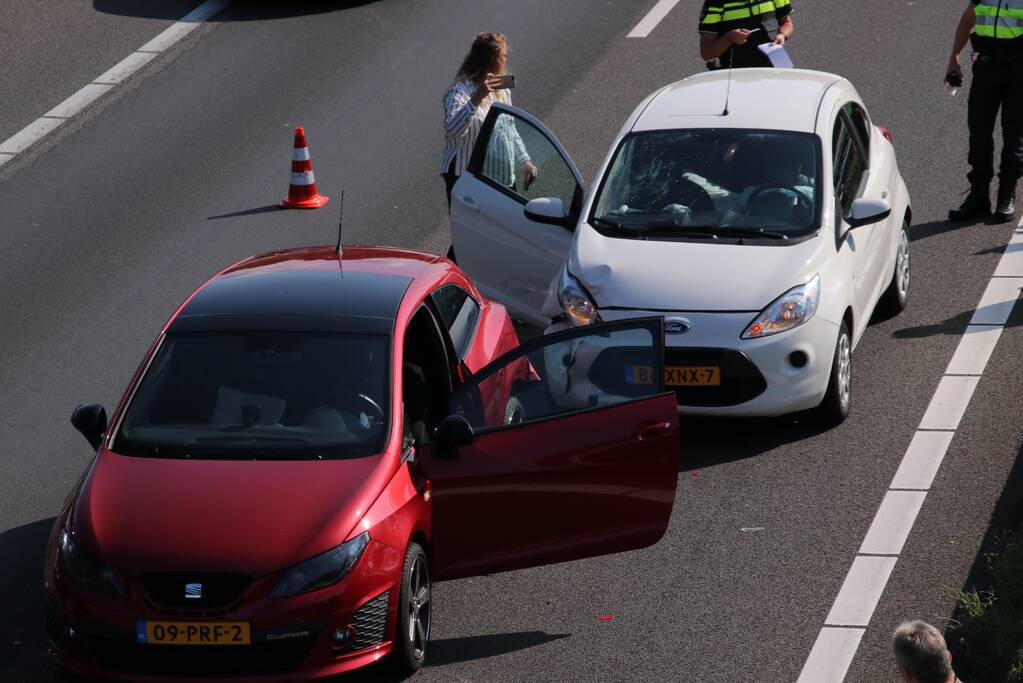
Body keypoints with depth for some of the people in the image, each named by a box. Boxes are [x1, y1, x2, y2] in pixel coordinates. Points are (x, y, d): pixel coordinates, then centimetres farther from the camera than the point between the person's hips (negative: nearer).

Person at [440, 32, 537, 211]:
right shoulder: (460, 91, -14)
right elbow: (453, 129, -32)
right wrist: (477, 98, -42)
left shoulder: (502, 89, 15)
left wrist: (524, 161, 13)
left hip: (504, 176, 8)